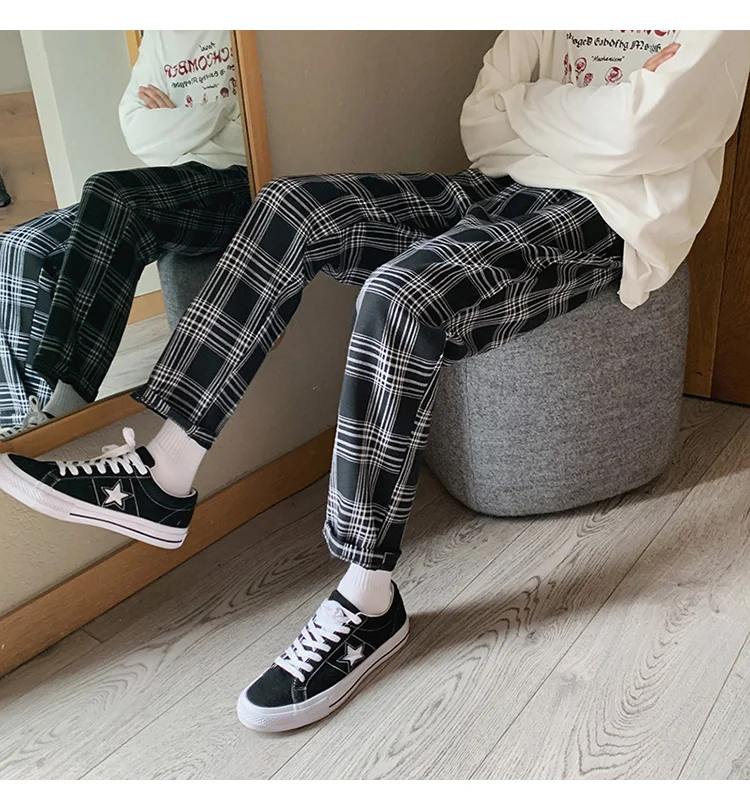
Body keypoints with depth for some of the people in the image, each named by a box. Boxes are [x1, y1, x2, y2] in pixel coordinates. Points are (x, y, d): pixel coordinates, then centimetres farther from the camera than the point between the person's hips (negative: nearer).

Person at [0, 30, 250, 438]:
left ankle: (60, 402, -35)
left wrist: (172, 121, 2)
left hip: (236, 185, -6)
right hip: (170, 192, 7)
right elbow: (136, 133, 13)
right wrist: (209, 116, 0)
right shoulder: (159, 34, 25)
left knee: (110, 193, -34)